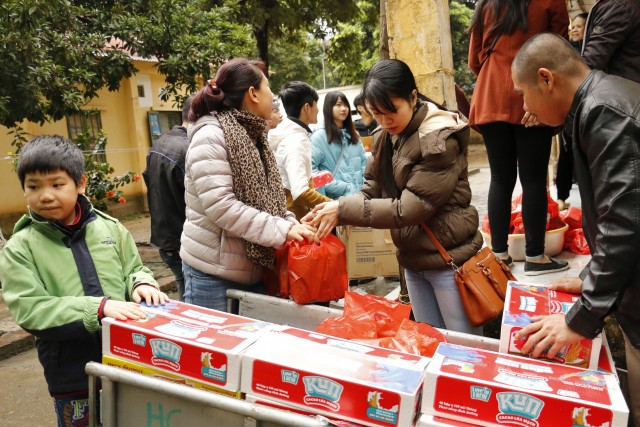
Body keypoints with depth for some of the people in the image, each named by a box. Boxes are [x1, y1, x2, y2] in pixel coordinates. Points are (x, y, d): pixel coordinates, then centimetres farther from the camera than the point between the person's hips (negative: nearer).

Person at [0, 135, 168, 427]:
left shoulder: (109, 227, 0)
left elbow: (134, 269, 10)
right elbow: (29, 310, -16)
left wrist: (141, 284, -14)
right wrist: (99, 308, -27)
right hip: (72, 377, -2)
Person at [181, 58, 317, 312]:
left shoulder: (253, 137, 12)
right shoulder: (211, 135, -14)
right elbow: (220, 205, -24)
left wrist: (292, 224, -6)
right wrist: (281, 230, -24)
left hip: (253, 271, 8)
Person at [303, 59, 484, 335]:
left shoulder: (440, 139, -19)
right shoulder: (386, 137, 4)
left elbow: (411, 208, -23)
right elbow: (372, 190, 3)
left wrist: (344, 210, -23)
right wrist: (333, 210, -16)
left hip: (449, 259, -7)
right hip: (413, 260, 7)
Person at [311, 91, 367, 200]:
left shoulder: (353, 134, 17)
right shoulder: (320, 136, -5)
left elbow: (364, 161, 20)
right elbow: (310, 169, -14)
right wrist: (343, 188, -17)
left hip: (360, 194, 6)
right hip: (337, 198, -6)